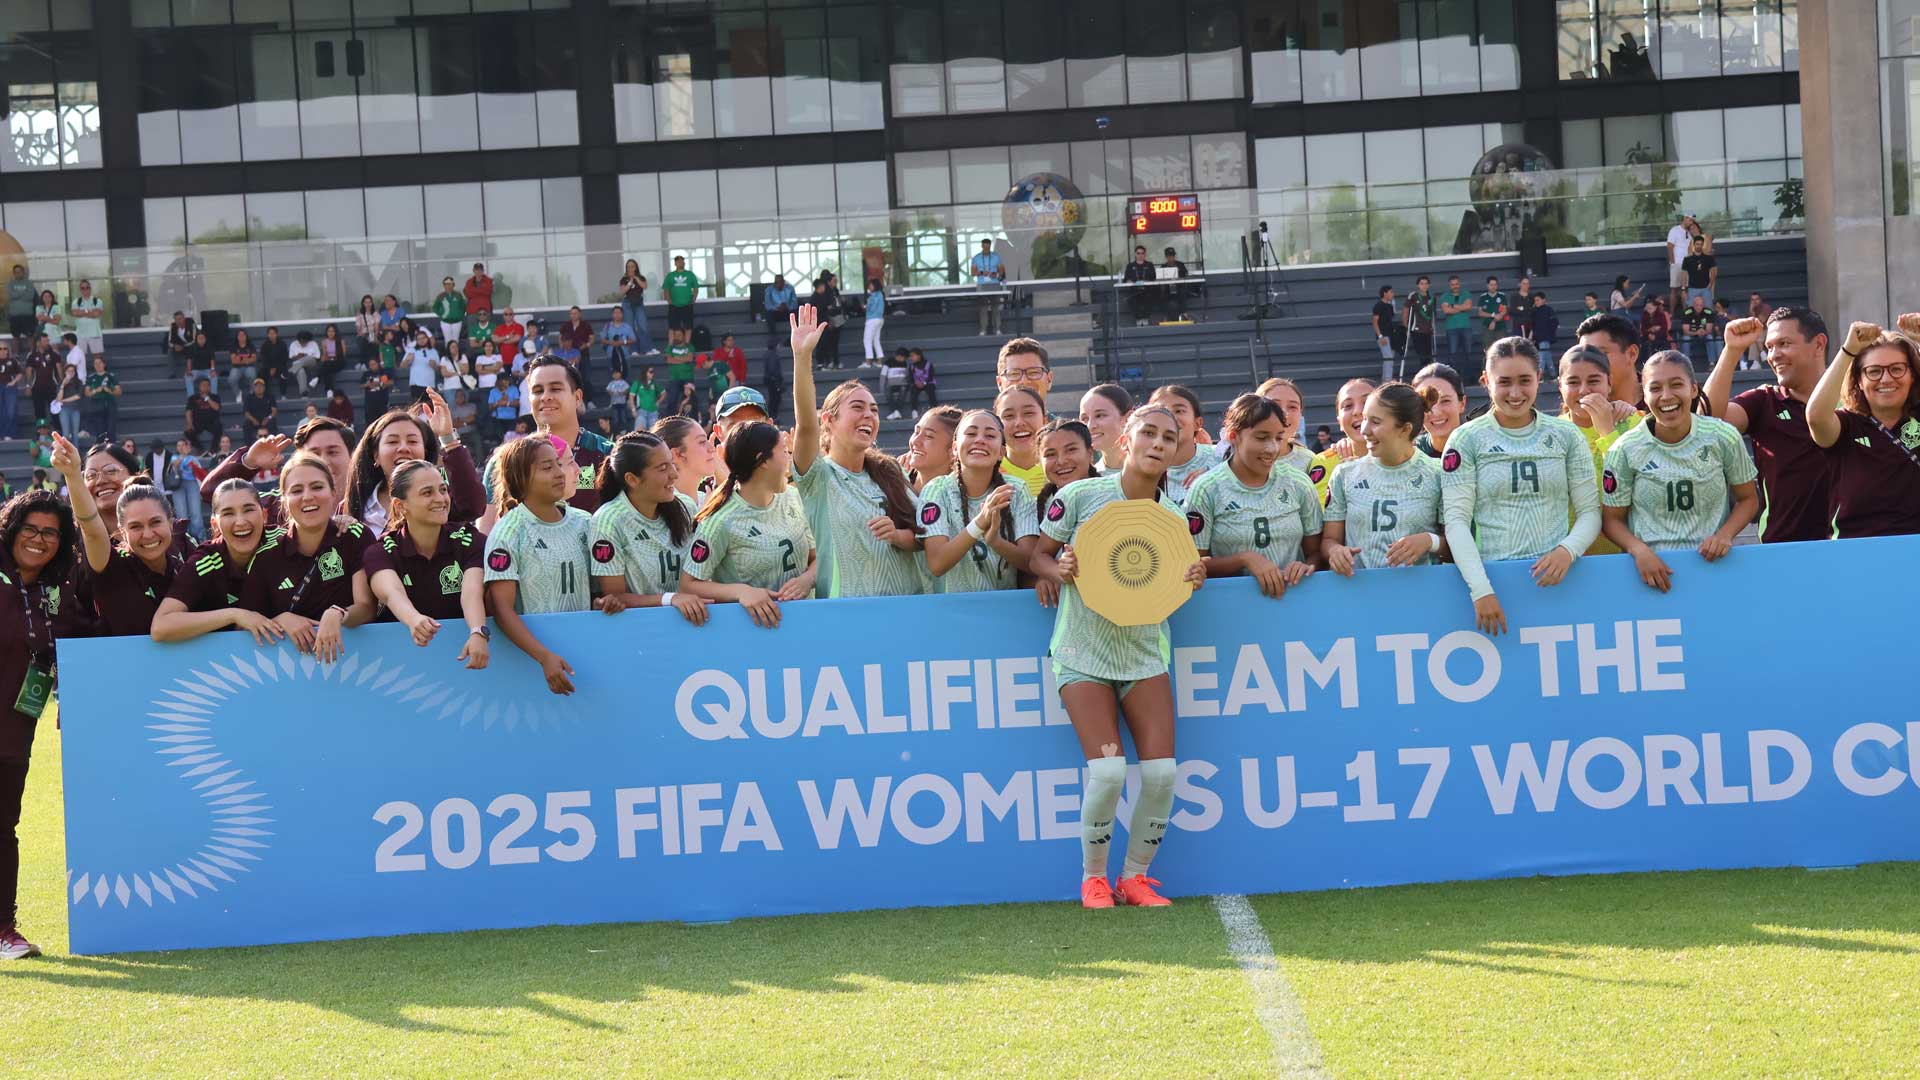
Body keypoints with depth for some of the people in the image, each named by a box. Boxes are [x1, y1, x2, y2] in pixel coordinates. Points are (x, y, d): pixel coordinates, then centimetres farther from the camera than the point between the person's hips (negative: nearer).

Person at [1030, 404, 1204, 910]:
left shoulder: (1174, 517, 2)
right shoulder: (1080, 496, -8)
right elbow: (1039, 555, 2)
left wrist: (1190, 579, -9)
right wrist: (1059, 570, -20)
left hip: (1144, 651, 4)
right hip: (1083, 651, -3)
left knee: (1161, 770, -8)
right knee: (1108, 769, -16)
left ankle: (1136, 876, 12)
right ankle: (1093, 878, 6)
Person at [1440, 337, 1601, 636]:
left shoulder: (1566, 435, 9)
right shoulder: (1467, 440, 2)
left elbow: (1590, 511, 9)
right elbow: (1456, 521, -4)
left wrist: (1568, 550, -13)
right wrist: (1480, 589, -15)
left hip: (1555, 578, 2)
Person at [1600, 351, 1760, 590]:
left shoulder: (1723, 438, 0)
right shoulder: (1625, 451, -3)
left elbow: (1748, 499, 11)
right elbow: (1612, 519, 5)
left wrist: (1725, 535, -6)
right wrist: (1639, 550, -14)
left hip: (1711, 563, 1)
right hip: (1651, 568, -1)